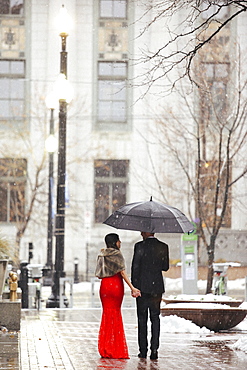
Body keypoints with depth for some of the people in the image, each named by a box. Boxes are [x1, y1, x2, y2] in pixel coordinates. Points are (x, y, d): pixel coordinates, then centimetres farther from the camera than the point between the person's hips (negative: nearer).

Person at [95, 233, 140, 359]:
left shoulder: (101, 255, 8)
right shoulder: (117, 254, -9)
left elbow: (99, 274, 9)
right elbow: (122, 272, -15)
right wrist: (132, 287, -16)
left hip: (104, 285, 5)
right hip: (116, 284, -5)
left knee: (107, 313, 10)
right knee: (116, 313, 3)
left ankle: (105, 349, 9)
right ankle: (116, 349, 4)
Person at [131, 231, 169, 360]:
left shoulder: (140, 246, -8)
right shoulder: (163, 247, 2)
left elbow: (135, 267, -8)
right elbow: (165, 267, 8)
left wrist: (133, 286, -2)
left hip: (142, 286, -2)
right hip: (157, 287, 2)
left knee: (142, 318, 6)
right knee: (155, 318, 6)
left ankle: (143, 350, 6)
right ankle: (154, 350, -2)